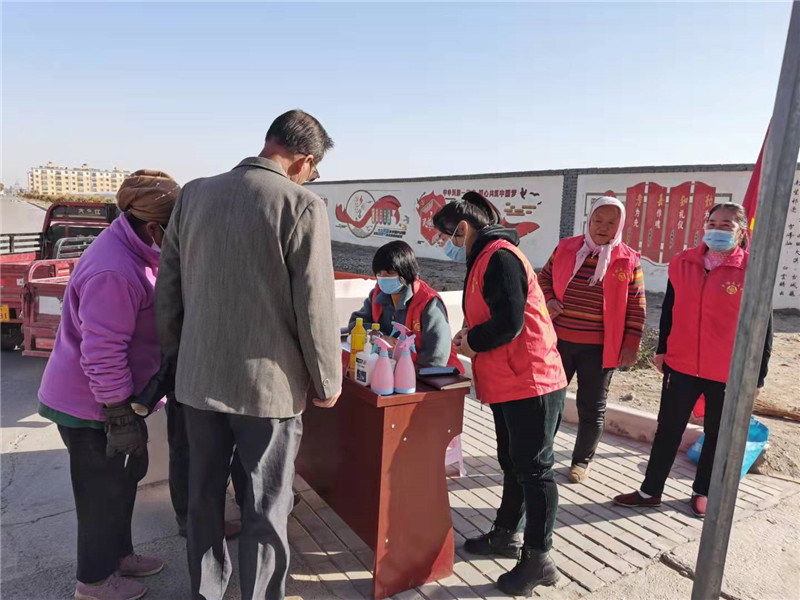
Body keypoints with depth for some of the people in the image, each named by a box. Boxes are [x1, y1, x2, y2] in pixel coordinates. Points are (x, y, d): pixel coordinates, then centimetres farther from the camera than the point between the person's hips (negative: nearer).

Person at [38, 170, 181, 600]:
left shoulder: (134, 250, 1)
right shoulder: (115, 273, -32)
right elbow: (101, 354, -30)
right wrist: (121, 416, -22)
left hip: (108, 396, 9)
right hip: (91, 404, -9)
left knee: (122, 479, 22)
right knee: (104, 490, 8)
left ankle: (117, 554, 41)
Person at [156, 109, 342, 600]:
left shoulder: (193, 194, 2)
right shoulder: (302, 207, -15)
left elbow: (168, 286, 7)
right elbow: (315, 308, -15)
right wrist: (327, 382, -3)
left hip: (198, 378, 6)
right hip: (268, 383, -5)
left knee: (204, 496, 22)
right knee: (266, 509, 12)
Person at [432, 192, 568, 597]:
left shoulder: (499, 256, -15)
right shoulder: (485, 258, 17)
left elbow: (509, 322, -24)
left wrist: (472, 343, -8)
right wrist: (471, 335, 3)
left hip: (531, 383, -10)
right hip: (508, 383, 10)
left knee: (534, 469, 1)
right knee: (513, 464, 20)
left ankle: (539, 559, 15)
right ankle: (505, 535, 36)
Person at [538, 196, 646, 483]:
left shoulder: (628, 260, -3)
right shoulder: (565, 248, 2)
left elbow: (636, 308, -1)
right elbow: (544, 277, 15)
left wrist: (630, 345, -5)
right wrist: (548, 300, -6)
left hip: (600, 348, -1)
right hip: (559, 340, 2)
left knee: (592, 408, 10)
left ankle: (581, 461, 30)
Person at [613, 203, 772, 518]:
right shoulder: (682, 263, 0)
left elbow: (763, 326, -6)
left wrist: (759, 372, -5)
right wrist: (662, 349, 11)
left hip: (729, 372, -2)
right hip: (681, 364, 3)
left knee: (717, 434, 15)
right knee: (668, 429, 10)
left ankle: (702, 491, 35)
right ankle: (650, 490, 22)